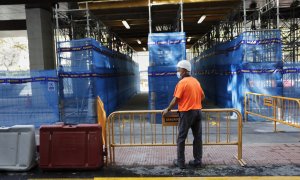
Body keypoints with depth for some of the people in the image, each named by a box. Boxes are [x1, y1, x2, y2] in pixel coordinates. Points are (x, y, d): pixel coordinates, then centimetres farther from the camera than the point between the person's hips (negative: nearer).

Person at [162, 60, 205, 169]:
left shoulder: (182, 82, -11)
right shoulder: (196, 81, 11)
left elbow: (176, 99, -13)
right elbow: (202, 96, 18)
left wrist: (168, 109, -2)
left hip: (186, 112, -7)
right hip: (197, 111, 7)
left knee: (181, 138, 3)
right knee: (198, 137, 9)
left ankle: (180, 162, 9)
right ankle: (197, 161, 16)